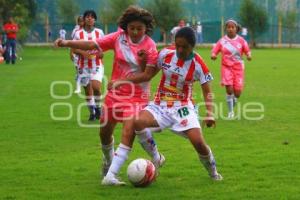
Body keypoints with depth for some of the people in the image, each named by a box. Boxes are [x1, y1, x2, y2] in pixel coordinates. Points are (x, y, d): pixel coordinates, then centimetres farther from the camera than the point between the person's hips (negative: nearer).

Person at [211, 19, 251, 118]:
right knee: (229, 89, -14)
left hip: (238, 67, 1)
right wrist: (213, 55, -23)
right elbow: (214, 50, 0)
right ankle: (230, 111, 0)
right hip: (226, 67, -1)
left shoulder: (241, 40, 1)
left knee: (237, 92, -3)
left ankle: (233, 102, 31)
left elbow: (247, 50, 3)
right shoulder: (222, 41, 0)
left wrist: (248, 55, -19)